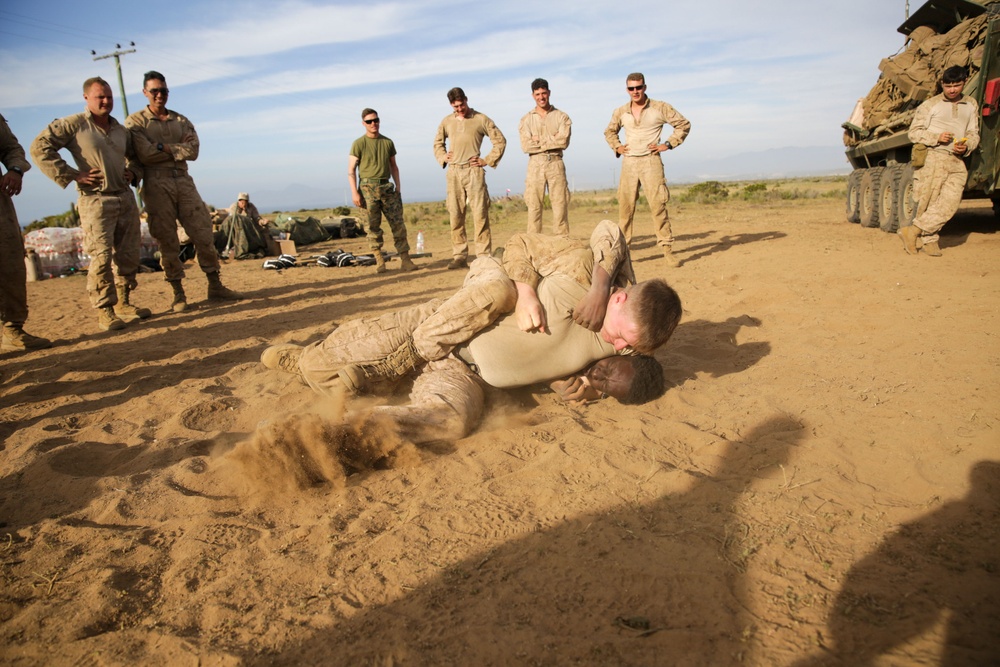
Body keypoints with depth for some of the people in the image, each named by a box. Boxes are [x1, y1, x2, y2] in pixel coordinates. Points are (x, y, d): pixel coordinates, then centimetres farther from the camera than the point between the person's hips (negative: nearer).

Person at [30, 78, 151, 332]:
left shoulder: (121, 129, 16)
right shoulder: (74, 124, -3)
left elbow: (136, 156, 33)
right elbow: (39, 147, -9)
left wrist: (133, 172, 13)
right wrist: (72, 175, -12)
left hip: (126, 197, 6)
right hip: (96, 200, -6)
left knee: (128, 255, 7)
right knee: (102, 256, -11)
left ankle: (124, 303, 19)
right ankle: (105, 311, -5)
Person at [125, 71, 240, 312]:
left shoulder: (181, 120, 15)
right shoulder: (135, 121, 5)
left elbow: (193, 151, 0)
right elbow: (145, 154, -10)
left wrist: (163, 147, -7)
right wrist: (179, 149, -3)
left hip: (184, 182, 3)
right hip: (157, 186, -3)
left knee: (204, 234, 0)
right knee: (167, 242, 0)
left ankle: (215, 285, 9)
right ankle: (178, 293, 7)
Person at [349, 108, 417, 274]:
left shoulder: (388, 142, 12)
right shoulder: (359, 144, 0)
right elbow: (351, 170, -3)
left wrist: (398, 187, 10)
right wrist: (354, 192, -12)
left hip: (387, 187, 3)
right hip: (368, 187, -3)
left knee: (398, 223, -4)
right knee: (373, 226, -1)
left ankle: (405, 260, -3)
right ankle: (379, 261, 5)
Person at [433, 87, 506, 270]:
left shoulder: (481, 119, 4)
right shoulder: (447, 121, 15)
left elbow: (500, 140, 6)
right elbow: (438, 143, 28)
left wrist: (488, 160, -1)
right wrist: (443, 157, 11)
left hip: (474, 171, -3)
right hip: (453, 173, 4)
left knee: (480, 214, -7)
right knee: (455, 215, 2)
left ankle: (484, 256, -5)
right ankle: (459, 256, 7)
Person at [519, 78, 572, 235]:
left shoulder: (561, 116, 8)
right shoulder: (527, 119, 10)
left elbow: (563, 141, -7)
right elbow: (525, 146, -4)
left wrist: (539, 141, -6)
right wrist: (551, 141, -6)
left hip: (555, 163, 0)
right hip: (535, 164, 1)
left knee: (560, 203, -2)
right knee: (534, 205, -1)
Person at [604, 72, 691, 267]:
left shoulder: (660, 108, 1)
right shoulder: (620, 112, 11)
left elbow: (684, 124, 7)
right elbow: (609, 132, 29)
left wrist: (668, 144, -1)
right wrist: (617, 147, 12)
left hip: (650, 161, -3)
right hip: (628, 163, 3)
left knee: (658, 205, -11)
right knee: (625, 206, 2)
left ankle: (667, 249, -7)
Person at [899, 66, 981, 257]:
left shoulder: (971, 105, 18)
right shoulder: (930, 105, 4)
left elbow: (974, 134, 18)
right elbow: (914, 132, 1)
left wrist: (966, 146, -4)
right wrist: (936, 137, -14)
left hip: (957, 162, 4)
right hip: (932, 158, -4)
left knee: (950, 203, -12)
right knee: (928, 202, -7)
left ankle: (913, 231, -9)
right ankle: (929, 240, 5)